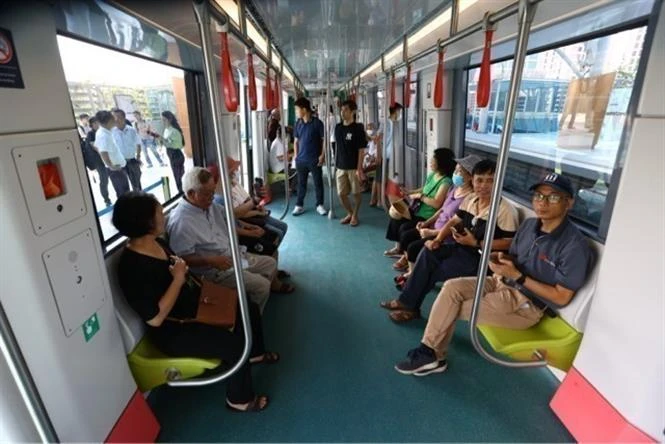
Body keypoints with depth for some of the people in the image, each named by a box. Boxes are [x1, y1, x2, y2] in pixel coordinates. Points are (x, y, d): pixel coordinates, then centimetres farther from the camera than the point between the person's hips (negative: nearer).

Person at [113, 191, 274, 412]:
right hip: (172, 331, -9)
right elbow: (155, 318, -29)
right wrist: (178, 279, -26)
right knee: (235, 345, -19)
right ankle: (240, 399, 9)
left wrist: (183, 269, -4)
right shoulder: (132, 267, -28)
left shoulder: (156, 242, -2)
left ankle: (255, 353, 35)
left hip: (189, 303, 9)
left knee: (249, 309, 8)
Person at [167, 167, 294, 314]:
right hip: (213, 270, -9)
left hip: (233, 255, 9)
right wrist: (211, 260, -34)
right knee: (261, 285, -17)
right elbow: (182, 258, -26)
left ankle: (274, 285, 48)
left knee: (270, 262, 15)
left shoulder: (210, 205, 1)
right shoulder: (180, 221, -26)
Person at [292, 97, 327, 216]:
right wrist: (296, 156, 7)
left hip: (314, 159, -3)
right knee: (301, 183, 10)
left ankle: (320, 205, 19)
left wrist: (322, 155, -9)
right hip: (301, 160, 4)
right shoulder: (298, 123, 7)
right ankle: (299, 205, 20)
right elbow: (296, 141, 14)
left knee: (318, 183, 5)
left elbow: (324, 139, -3)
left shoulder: (317, 122, -6)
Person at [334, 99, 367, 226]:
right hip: (341, 167, 5)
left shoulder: (358, 128, -9)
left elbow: (361, 150, -10)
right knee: (341, 194, 6)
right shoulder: (338, 127, 6)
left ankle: (355, 215, 25)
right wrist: (336, 164, 12)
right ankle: (349, 213, 28)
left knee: (356, 193, 7)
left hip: (354, 167, -4)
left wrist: (359, 168, -15)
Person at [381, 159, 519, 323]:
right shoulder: (470, 199, 4)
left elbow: (510, 243, -18)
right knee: (428, 253, -16)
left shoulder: (505, 210, -18)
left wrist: (476, 243, -21)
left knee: (432, 271, -16)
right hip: (463, 248, 7)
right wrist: (438, 239, -7)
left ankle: (410, 305, 6)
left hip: (482, 257, -7)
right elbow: (454, 221, 9)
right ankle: (407, 301, -8)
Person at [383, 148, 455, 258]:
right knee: (396, 217, 1)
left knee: (405, 228, -20)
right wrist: (408, 192, 8)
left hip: (429, 218, -9)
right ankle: (399, 248, 15)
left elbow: (436, 203, -28)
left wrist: (419, 196, -18)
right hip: (419, 212, 9)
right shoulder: (432, 175, 7)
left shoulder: (446, 182, -20)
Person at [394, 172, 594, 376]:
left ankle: (432, 354, 12)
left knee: (450, 308, -12)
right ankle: (429, 351, -6)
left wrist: (517, 276, -21)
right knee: (452, 287, -13)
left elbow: (562, 297, -18)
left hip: (526, 305, -7)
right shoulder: (529, 224, 1)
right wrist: (502, 259, -11)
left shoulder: (574, 246, -21)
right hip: (503, 283, 7)